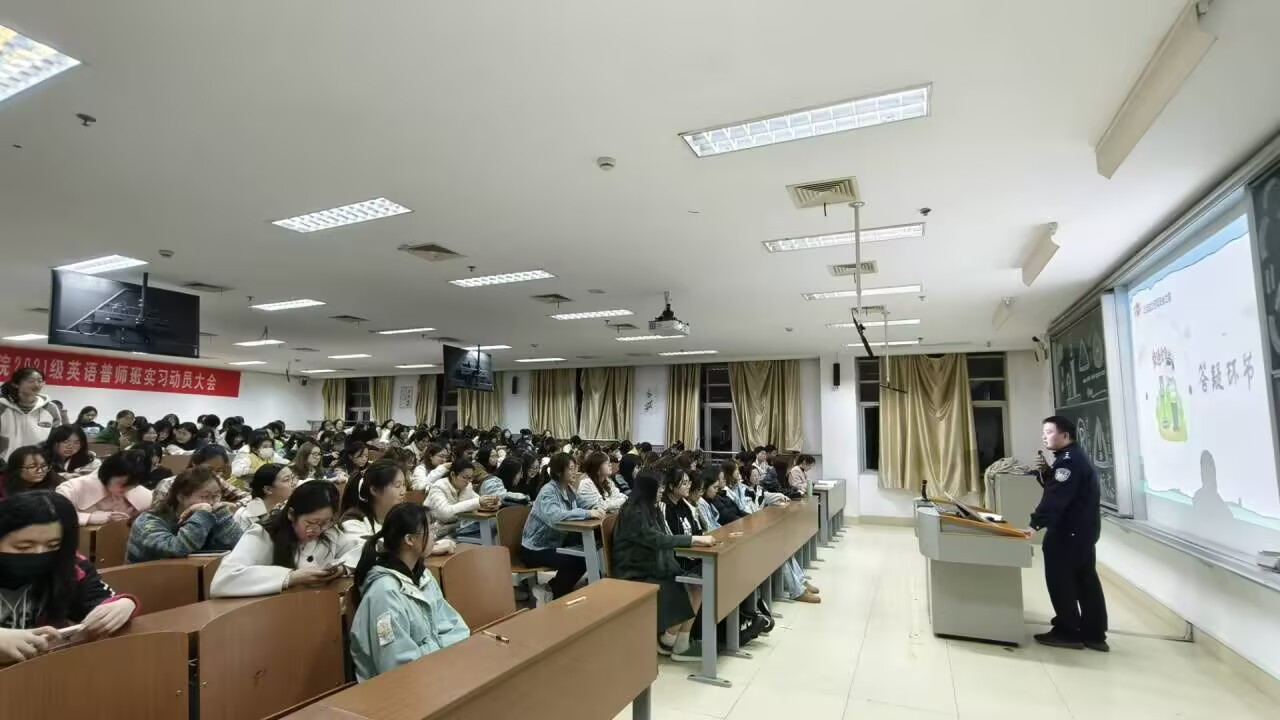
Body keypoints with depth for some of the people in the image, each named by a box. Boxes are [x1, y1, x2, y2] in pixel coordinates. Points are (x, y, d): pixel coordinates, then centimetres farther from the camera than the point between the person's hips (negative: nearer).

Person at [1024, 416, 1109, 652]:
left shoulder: (1069, 460, -20)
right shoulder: (1072, 457, 15)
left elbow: (1055, 498, -29)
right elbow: (1055, 487, 18)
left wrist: (1036, 524, -34)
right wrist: (1044, 472, -1)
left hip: (1069, 532, -11)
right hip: (1081, 530, 11)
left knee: (1060, 580, 0)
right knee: (1086, 579, 14)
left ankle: (1068, 632, 9)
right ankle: (1094, 634, 22)